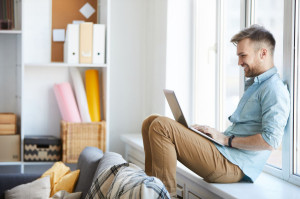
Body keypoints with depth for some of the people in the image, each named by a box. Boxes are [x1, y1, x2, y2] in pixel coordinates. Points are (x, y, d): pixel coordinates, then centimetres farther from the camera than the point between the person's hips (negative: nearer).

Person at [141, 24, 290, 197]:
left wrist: (227, 139, -13)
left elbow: (271, 140, -22)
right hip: (224, 153, 11)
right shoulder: (253, 84, 23)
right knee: (151, 122, 7)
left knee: (161, 125, -21)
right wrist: (217, 133, 10)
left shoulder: (275, 90, -10)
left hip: (233, 166, -11)